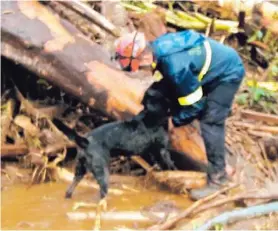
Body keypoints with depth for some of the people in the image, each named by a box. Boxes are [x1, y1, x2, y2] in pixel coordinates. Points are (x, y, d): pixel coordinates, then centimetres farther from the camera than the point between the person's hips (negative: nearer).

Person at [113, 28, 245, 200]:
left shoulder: (176, 66, -38)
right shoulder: (158, 47, -11)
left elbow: (194, 104, -26)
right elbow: (163, 81, 8)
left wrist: (175, 120, -12)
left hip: (228, 73, -10)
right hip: (213, 67, 10)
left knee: (210, 123, -15)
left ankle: (218, 177, -6)